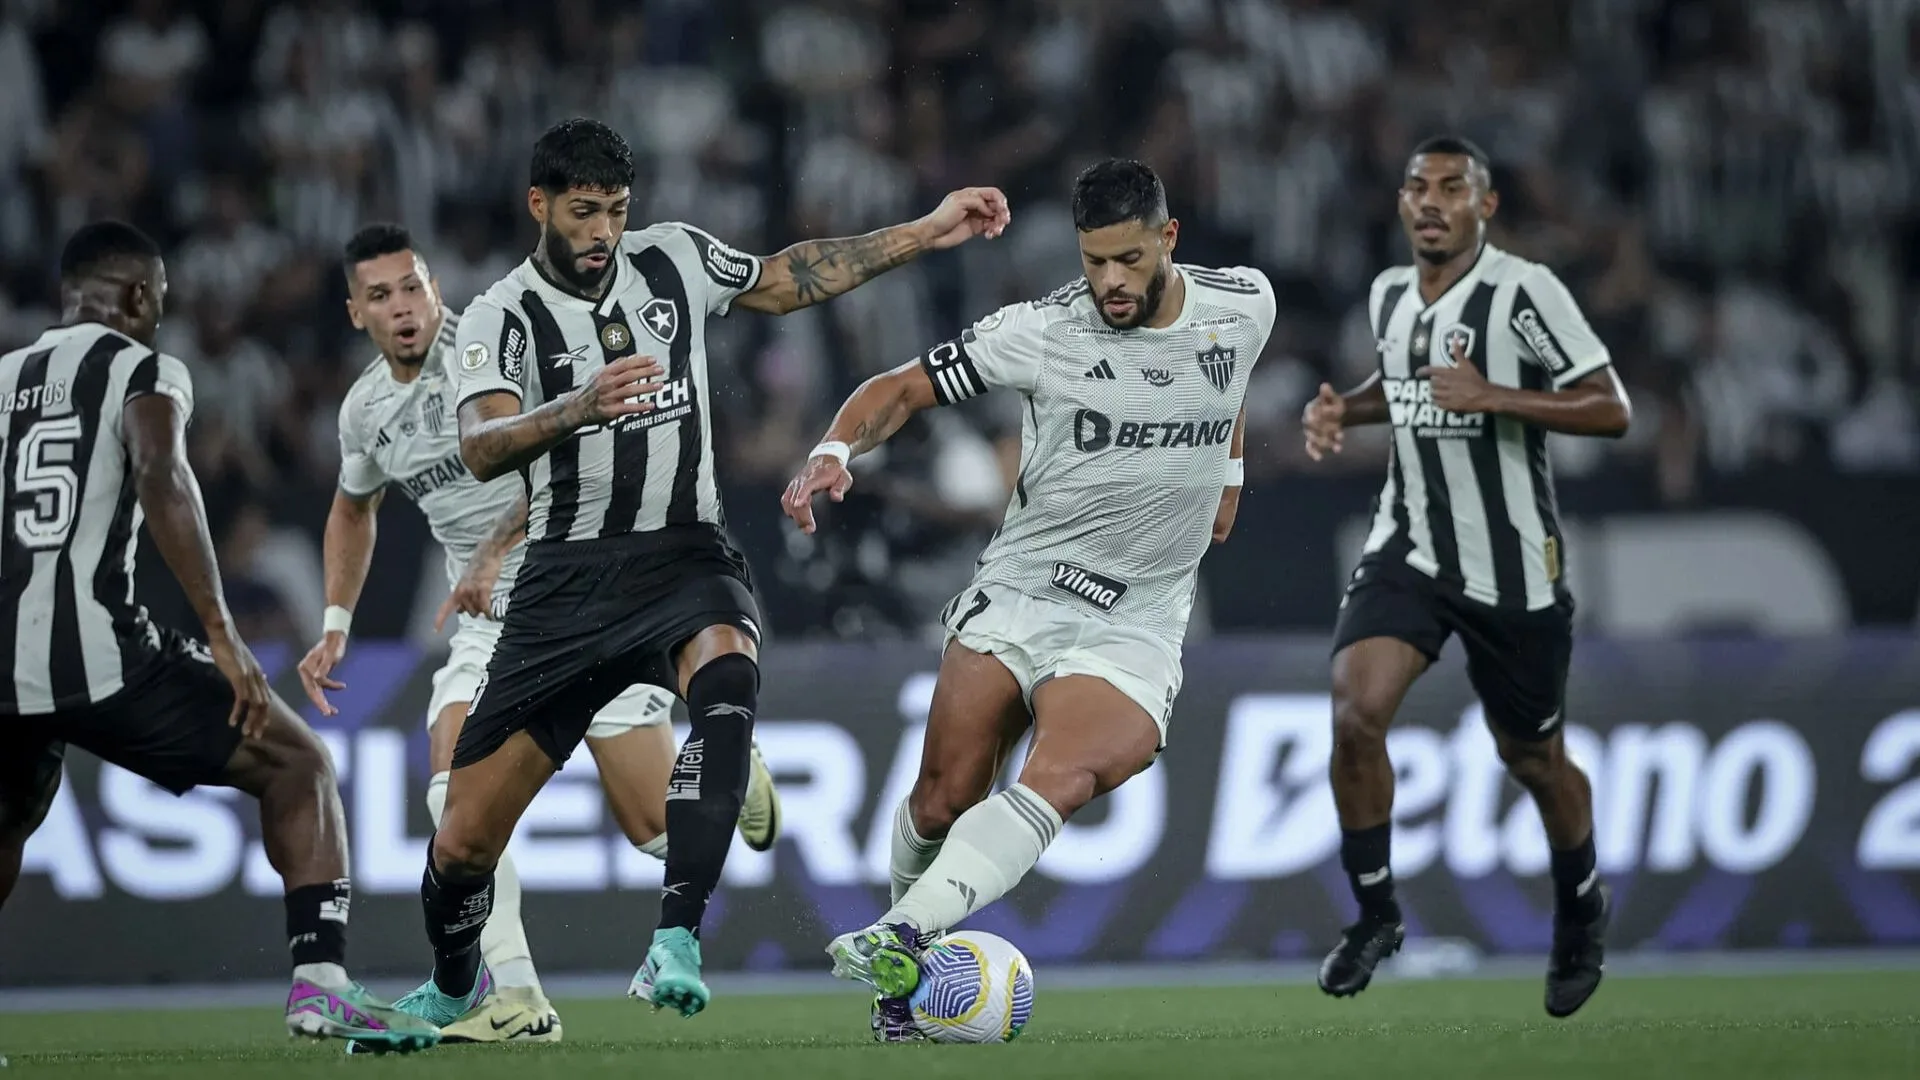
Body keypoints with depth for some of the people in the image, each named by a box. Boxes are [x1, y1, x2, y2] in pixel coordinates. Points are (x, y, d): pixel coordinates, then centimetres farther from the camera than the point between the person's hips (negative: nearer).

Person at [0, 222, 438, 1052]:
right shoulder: (142, 372, 3)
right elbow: (161, 478, -16)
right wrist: (222, 635, -18)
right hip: (96, 653, -5)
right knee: (297, 765, 9)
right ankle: (319, 982, -7)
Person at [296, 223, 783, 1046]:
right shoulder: (366, 408, 7)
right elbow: (353, 509, 27)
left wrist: (495, 554, -37)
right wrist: (335, 627, 20)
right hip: (492, 622, 6)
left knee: (653, 829, -7)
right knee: (454, 784, -20)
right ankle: (519, 1004, -19)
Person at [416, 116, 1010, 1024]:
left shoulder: (672, 260, 6)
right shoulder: (501, 317, -6)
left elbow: (789, 279, 22)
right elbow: (480, 450, -22)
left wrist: (926, 233, 18)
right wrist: (580, 408, -40)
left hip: (685, 561, 1)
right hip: (569, 577, -1)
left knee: (725, 675, -38)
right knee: (464, 841, 0)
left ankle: (677, 941, -41)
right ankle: (448, 996, 34)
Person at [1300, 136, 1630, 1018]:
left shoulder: (1523, 291, -15)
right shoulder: (1390, 295, 5)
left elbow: (1610, 410, -17)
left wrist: (1492, 396, -27)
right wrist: (1345, 409, 7)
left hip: (1511, 564, -4)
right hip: (1409, 547, 4)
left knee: (1533, 760, 10)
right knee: (1355, 711, -19)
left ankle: (1581, 912, 38)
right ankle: (1375, 914, -2)